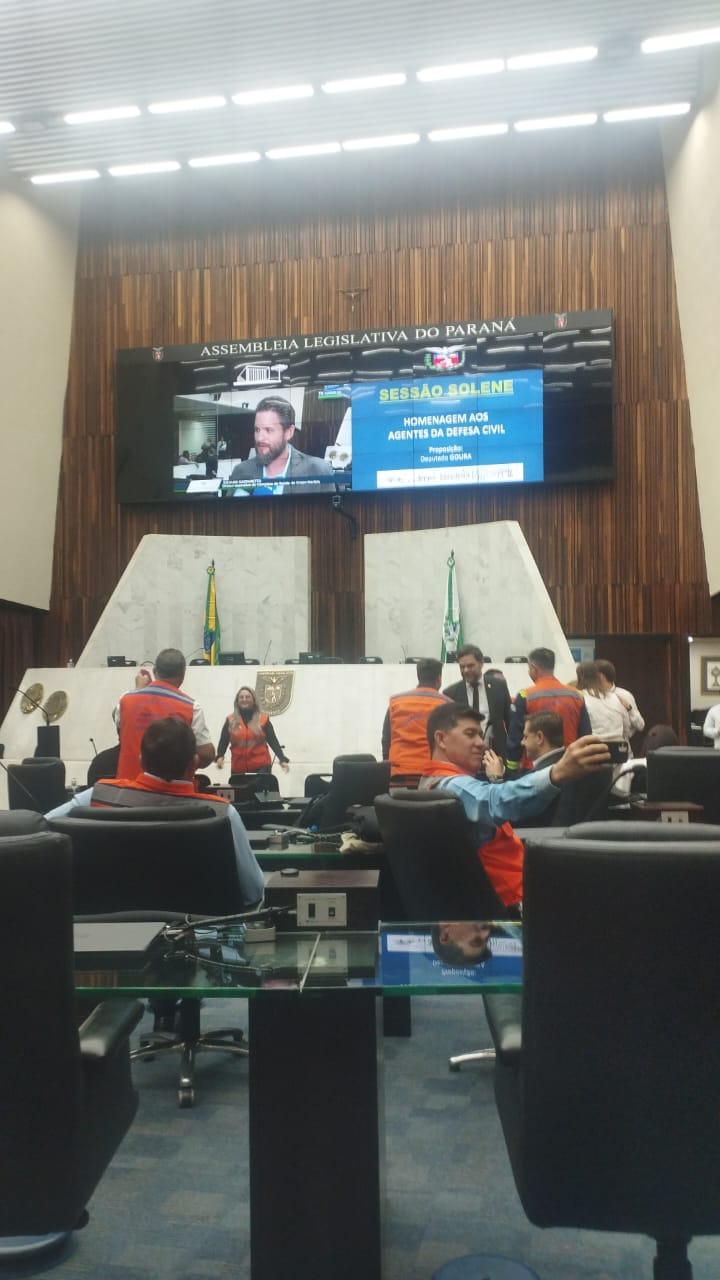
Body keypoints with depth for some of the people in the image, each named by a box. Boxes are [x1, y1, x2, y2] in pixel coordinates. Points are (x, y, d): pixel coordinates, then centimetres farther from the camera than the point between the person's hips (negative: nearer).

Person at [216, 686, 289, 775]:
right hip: (238, 769, 2)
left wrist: (283, 759, -12)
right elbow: (223, 742, 3)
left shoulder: (263, 719, 3)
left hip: (261, 767, -1)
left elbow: (273, 741, 1)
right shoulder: (230, 721, 6)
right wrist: (220, 757, -17)